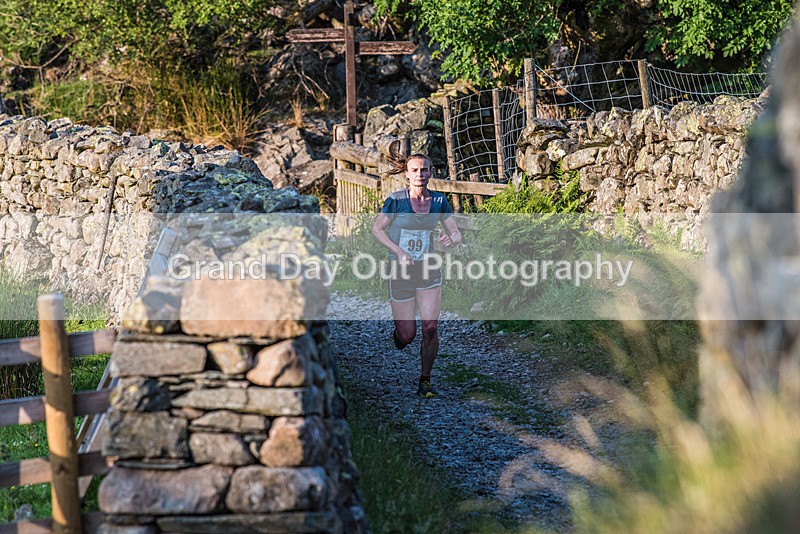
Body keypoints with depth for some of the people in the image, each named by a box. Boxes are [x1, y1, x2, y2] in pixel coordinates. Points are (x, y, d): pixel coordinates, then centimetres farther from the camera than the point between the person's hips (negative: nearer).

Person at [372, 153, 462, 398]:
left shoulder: (439, 201, -3)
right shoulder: (396, 200, -12)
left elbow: (456, 234, 3)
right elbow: (377, 229, -3)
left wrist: (450, 239, -22)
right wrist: (398, 251, -17)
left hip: (429, 272, 2)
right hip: (401, 274, -2)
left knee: (431, 328, -11)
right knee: (407, 335, 1)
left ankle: (425, 381, 6)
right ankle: (397, 334, 40)